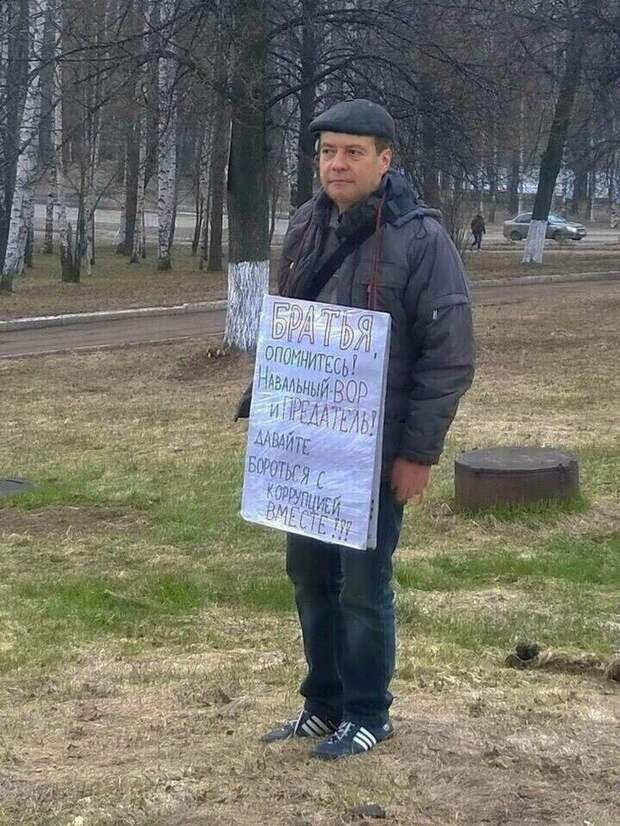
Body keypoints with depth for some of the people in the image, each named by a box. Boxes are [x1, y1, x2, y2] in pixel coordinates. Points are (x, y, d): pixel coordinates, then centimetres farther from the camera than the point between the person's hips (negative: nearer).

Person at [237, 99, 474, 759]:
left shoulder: (420, 239, -14)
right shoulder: (305, 228, 6)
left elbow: (449, 356, -14)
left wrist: (418, 452, -16)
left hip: (377, 451, -6)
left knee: (363, 585, 3)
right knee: (310, 576, 14)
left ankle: (368, 714, 20)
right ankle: (324, 704, 29)